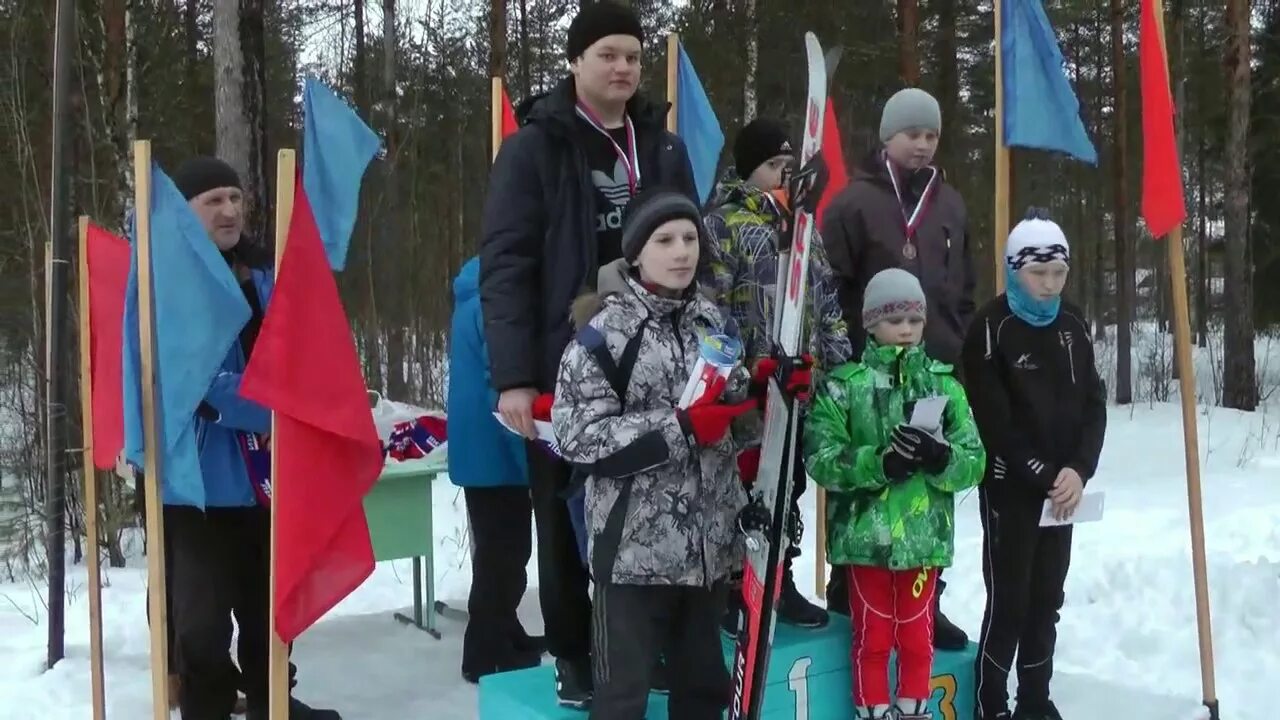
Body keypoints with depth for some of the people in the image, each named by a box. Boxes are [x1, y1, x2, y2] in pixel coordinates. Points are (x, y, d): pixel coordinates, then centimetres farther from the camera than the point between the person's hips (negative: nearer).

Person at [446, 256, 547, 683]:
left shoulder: (474, 295, 14)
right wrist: (530, 455, -19)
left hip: (477, 445, 10)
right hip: (497, 449, -10)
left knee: (499, 550, 19)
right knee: (504, 552, -2)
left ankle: (502, 639, 30)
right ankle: (487, 655, 5)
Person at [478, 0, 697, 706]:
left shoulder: (664, 148, 12)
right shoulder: (534, 147, -3)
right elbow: (505, 264, -9)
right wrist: (513, 376, -17)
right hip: (565, 368, -4)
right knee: (568, 515, 7)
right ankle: (573, 653, 21)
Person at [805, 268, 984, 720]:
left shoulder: (945, 385, 4)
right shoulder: (843, 384, -3)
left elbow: (975, 463, 0)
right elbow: (821, 459, -10)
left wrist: (941, 458, -21)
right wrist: (880, 462, -24)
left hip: (925, 536, 2)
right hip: (865, 535, -2)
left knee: (917, 638, 15)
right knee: (873, 639, 10)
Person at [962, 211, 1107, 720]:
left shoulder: (1072, 325, 8)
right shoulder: (991, 328, -10)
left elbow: (1093, 404, 6)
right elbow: (993, 421, -14)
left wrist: (1078, 469, -9)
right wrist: (1043, 474, -16)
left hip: (1063, 487, 6)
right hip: (1009, 487, -5)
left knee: (1046, 601, 13)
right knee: (1008, 602, -3)